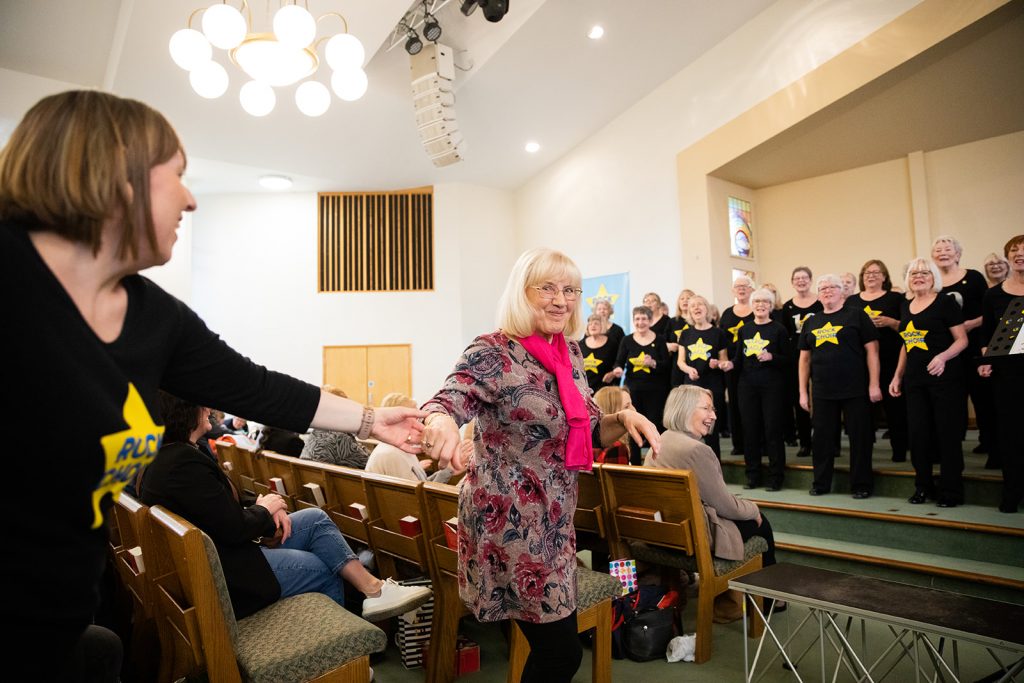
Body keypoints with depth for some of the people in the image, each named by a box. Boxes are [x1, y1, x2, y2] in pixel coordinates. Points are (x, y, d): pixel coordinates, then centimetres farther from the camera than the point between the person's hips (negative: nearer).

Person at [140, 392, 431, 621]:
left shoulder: (166, 455, 8)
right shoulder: (184, 463, -27)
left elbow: (224, 500, 13)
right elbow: (234, 529, -26)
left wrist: (262, 504, -4)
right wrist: (264, 510, -6)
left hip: (217, 550, 10)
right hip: (226, 575, -10)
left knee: (316, 518, 4)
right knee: (325, 571, 2)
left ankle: (373, 588, 1)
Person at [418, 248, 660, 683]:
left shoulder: (570, 353, 5)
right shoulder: (494, 353, -17)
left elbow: (588, 429, 12)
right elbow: (448, 399, -33)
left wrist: (624, 418, -8)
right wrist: (440, 420, -56)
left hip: (554, 521, 7)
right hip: (509, 521, -7)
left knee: (556, 645, 20)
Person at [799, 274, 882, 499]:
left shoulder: (856, 316, 1)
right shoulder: (811, 323, 12)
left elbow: (871, 350, -3)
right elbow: (804, 358, 14)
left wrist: (874, 384, -10)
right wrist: (803, 392, 10)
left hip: (855, 390, -3)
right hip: (822, 393, 4)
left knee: (859, 437, 4)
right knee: (822, 438, 10)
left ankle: (861, 485, 17)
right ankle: (821, 483, 22)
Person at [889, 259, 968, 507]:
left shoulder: (945, 302, -4)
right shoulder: (906, 307, 13)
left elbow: (962, 339, -8)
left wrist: (943, 357, -26)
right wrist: (898, 376, 15)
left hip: (945, 379, -5)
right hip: (915, 381, 5)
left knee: (948, 435, 0)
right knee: (918, 434, 6)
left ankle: (951, 491, 11)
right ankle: (923, 487, 19)